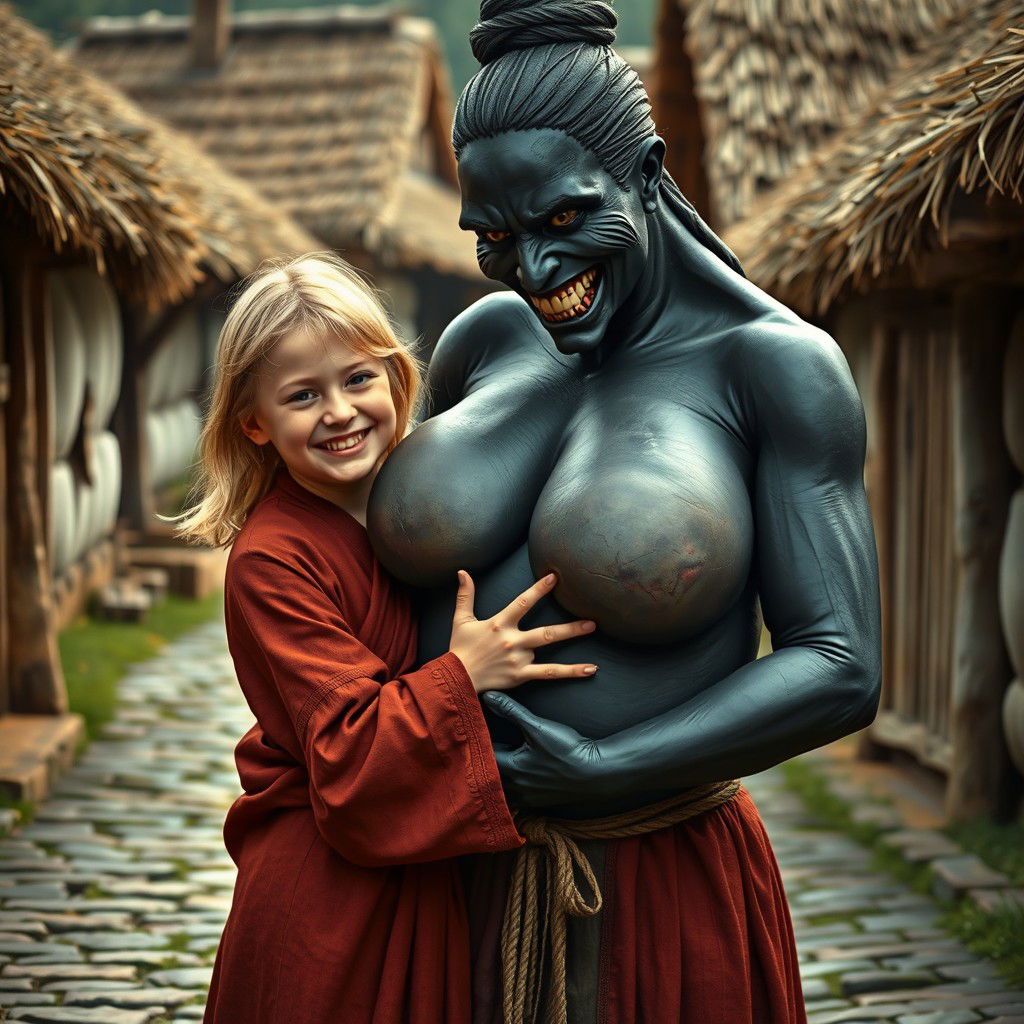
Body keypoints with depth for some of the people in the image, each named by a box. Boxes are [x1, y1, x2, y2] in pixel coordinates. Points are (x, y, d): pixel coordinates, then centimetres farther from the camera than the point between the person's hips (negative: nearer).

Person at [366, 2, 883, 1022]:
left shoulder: (777, 363, -12)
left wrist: (597, 774, -20)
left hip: (654, 890, -4)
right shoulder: (487, 340, 2)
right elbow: (410, 538, 19)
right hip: (452, 871, 4)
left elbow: (841, 671, -16)